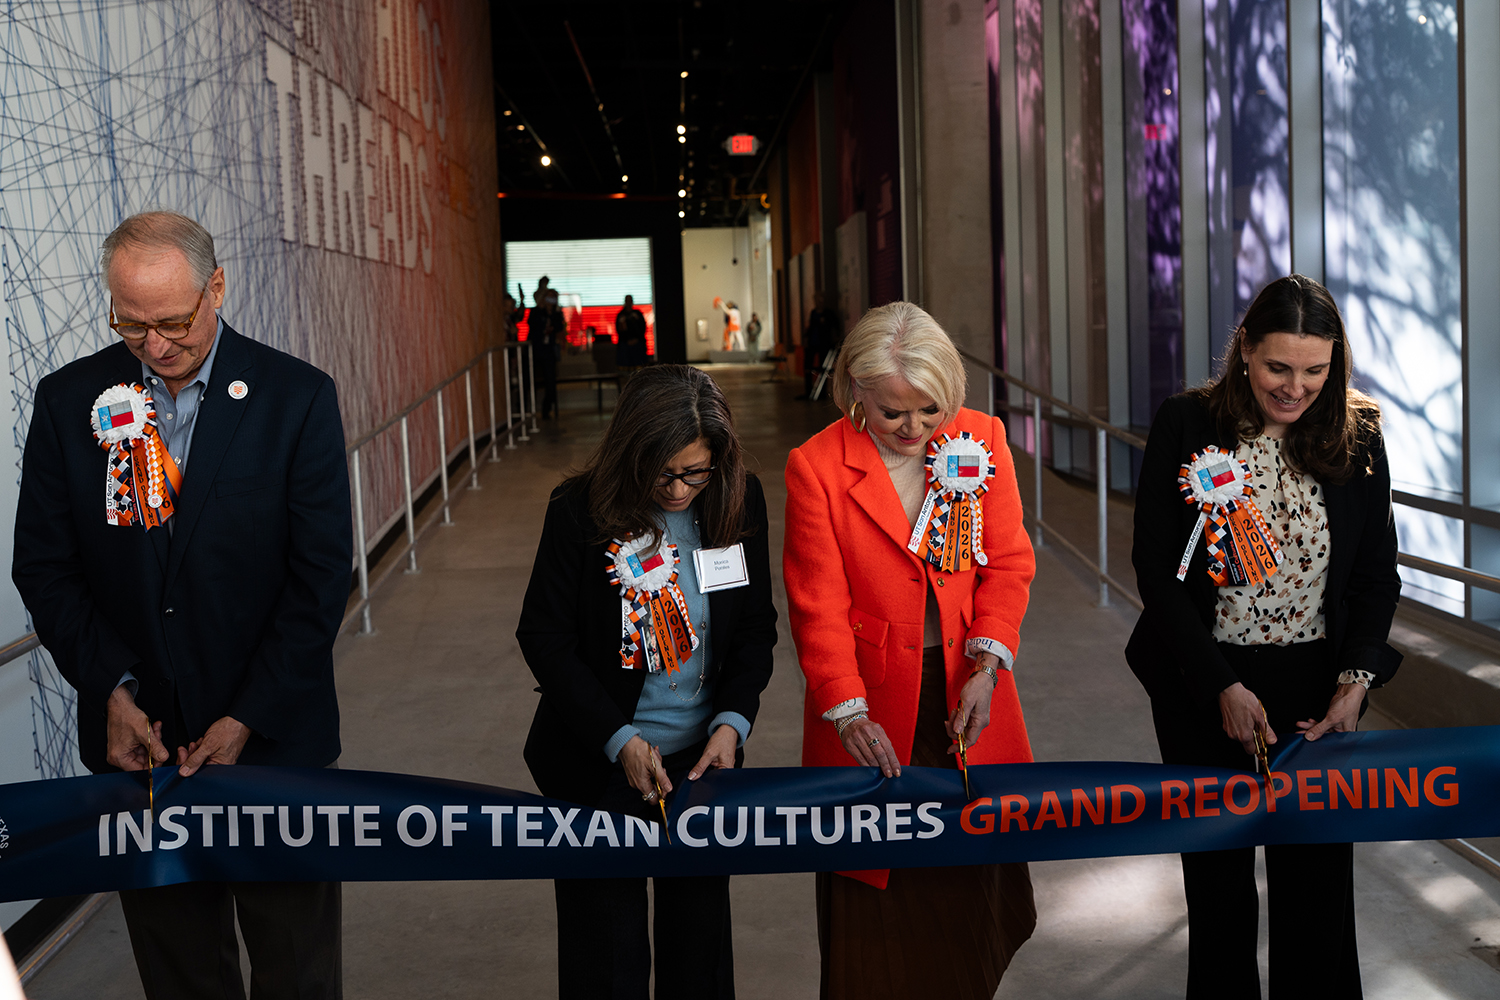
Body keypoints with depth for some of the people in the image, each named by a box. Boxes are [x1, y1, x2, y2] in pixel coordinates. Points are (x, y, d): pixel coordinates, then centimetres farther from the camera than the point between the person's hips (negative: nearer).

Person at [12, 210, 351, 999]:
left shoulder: (297, 398, -6)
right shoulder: (68, 401, 1)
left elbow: (321, 577, -7)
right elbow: (44, 569, 4)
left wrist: (247, 719, -12)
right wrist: (112, 690, -10)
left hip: (273, 738, -2)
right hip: (138, 736, 2)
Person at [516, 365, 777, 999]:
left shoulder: (739, 502, -7)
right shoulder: (580, 511, -15)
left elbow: (756, 627, 2)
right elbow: (544, 638, -10)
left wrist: (731, 722, -12)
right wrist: (620, 740, -16)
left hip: (703, 757, 3)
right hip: (600, 765, -2)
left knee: (700, 931, 17)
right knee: (607, 949, 8)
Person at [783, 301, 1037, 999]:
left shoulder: (982, 440, 1)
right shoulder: (815, 467, -8)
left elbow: (1007, 564, 3)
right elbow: (820, 605, -9)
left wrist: (987, 664, -11)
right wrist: (849, 713, -19)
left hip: (968, 702, 3)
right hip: (875, 713, -2)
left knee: (973, 885, 8)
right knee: (880, 910, 4)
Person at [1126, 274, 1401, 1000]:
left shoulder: (1356, 437, -2)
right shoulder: (1186, 428, -8)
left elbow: (1377, 573, 4)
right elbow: (1156, 569, -8)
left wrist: (1354, 681, -10)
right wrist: (1223, 686, -14)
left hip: (1319, 687, 1)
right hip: (1205, 685, -1)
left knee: (1317, 878, 7)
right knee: (1218, 877, 13)